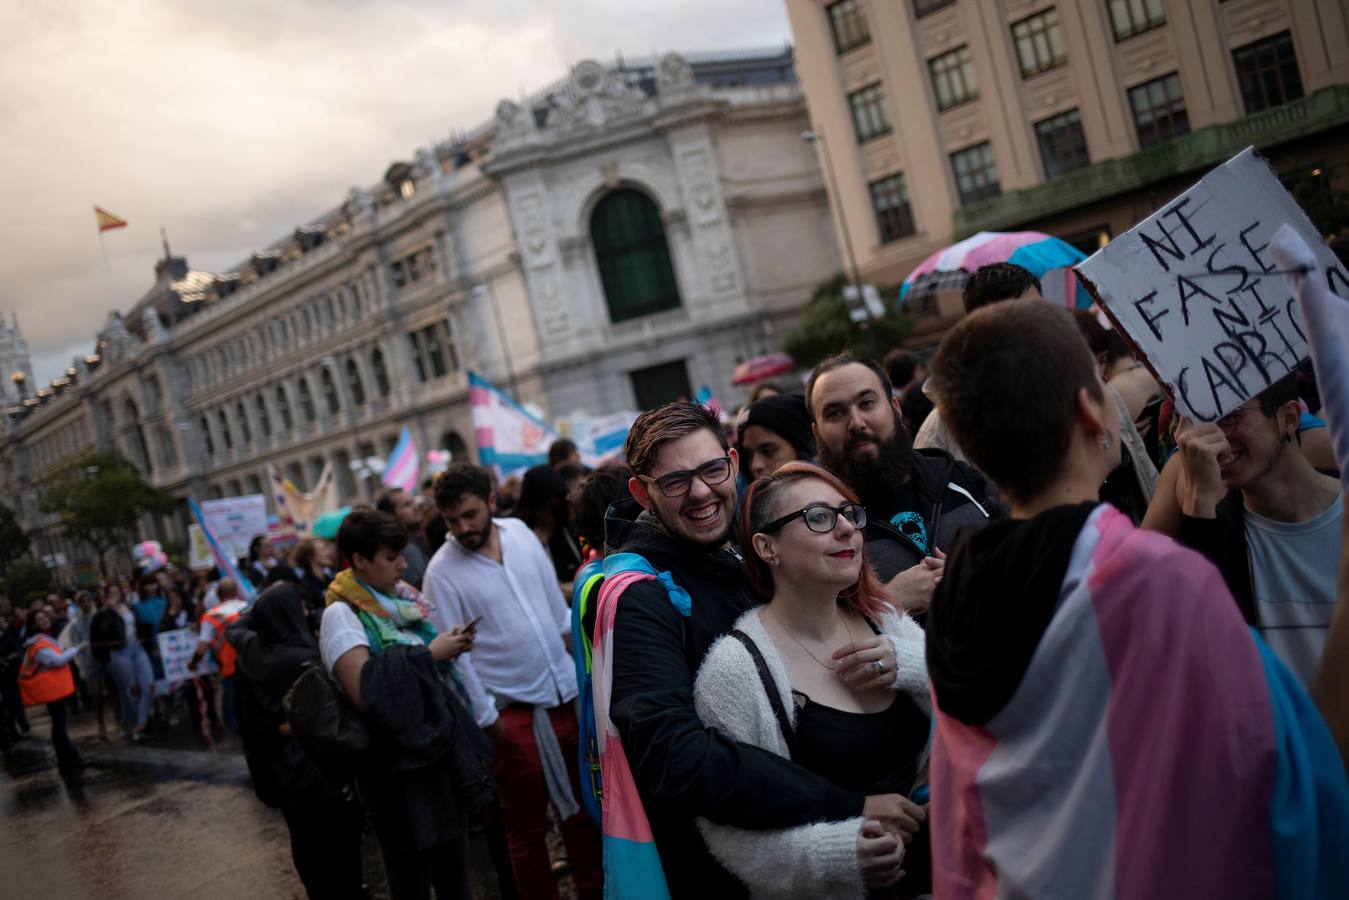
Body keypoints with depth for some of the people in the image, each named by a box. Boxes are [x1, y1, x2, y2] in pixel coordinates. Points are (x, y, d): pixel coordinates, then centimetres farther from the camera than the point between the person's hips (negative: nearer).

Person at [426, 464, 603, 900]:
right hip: (514, 714, -5)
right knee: (527, 828, 9)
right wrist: (488, 722, -10)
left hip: (566, 693, 5)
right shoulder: (442, 572, -13)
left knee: (582, 806, 17)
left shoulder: (520, 532, 1)